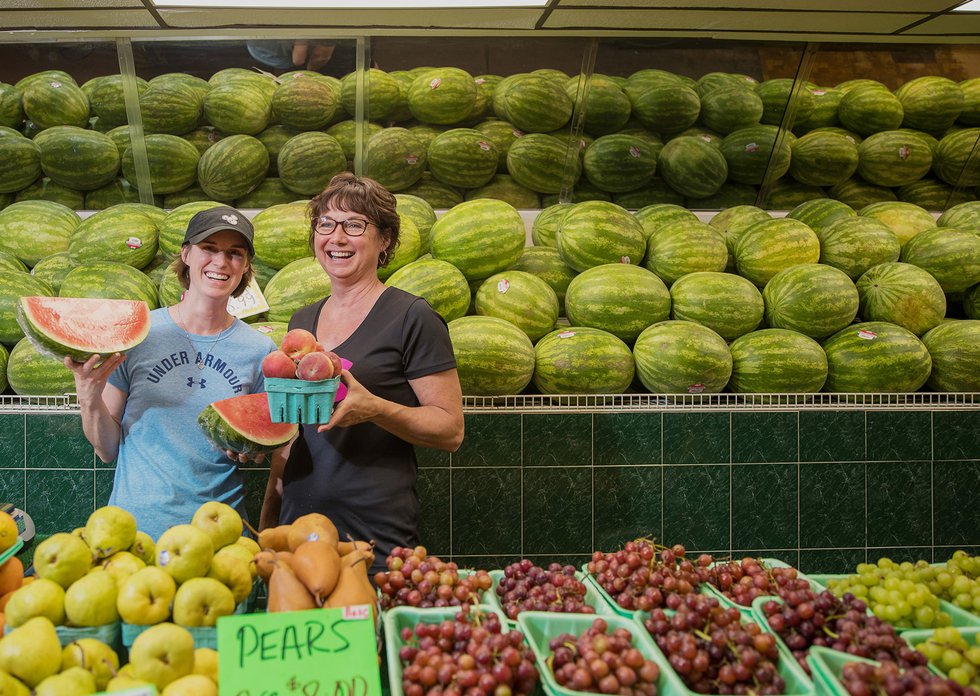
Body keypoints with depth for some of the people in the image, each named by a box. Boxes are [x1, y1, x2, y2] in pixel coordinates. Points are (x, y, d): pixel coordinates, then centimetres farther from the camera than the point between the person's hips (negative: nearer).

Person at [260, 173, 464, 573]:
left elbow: (451, 430, -10)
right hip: (298, 523, 6)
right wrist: (268, 513, 15)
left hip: (375, 535, -6)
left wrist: (373, 408, -25)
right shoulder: (302, 321, 13)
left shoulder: (412, 318, -8)